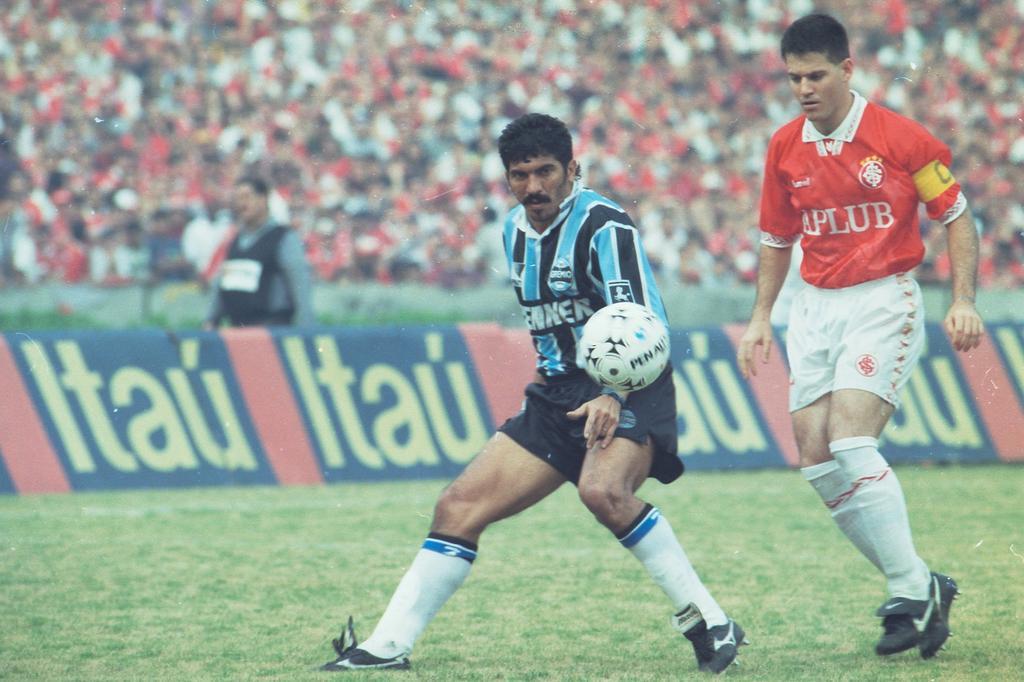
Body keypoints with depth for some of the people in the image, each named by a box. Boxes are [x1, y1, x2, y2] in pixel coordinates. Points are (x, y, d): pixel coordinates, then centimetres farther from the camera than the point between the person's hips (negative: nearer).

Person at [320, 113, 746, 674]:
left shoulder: (603, 226, -14)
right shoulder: (515, 232, 11)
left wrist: (613, 396, -37)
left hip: (627, 391, -8)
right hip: (559, 395, 8)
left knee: (603, 490, -36)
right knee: (460, 506, -2)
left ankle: (709, 624, -26)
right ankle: (386, 647, 4)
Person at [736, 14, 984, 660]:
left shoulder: (899, 136, -10)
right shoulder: (785, 148, 6)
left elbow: (956, 215, -2)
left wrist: (964, 301, -11)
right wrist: (761, 318, 13)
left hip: (884, 301, -6)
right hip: (816, 310, 6)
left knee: (850, 442, -21)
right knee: (815, 456, -3)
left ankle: (913, 593, -12)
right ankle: (921, 587, 7)